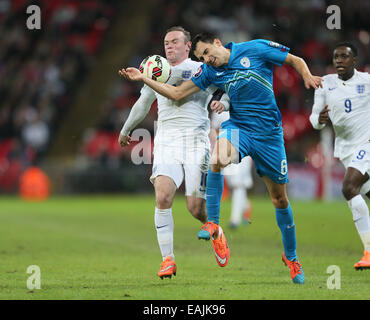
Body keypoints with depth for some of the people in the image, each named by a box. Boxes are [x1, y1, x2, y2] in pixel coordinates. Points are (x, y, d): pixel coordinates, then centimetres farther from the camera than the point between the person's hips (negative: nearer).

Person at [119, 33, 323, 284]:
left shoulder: (256, 49, -5)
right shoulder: (210, 71, 5)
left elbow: (296, 61, 4)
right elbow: (177, 93, 7)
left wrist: (308, 78, -16)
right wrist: (143, 79, -1)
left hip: (269, 134, -2)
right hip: (239, 127, 2)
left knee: (280, 199, 4)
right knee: (217, 159, -34)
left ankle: (291, 256, 23)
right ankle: (213, 224, -28)